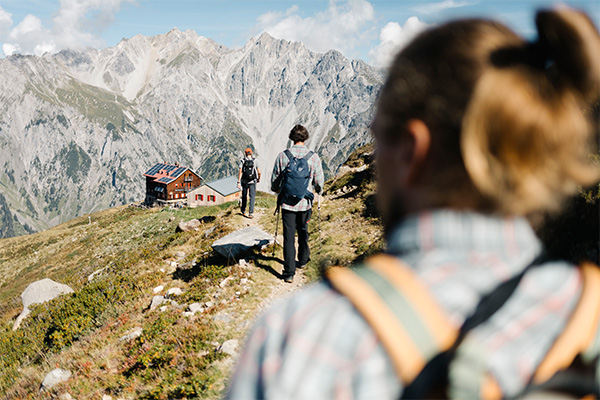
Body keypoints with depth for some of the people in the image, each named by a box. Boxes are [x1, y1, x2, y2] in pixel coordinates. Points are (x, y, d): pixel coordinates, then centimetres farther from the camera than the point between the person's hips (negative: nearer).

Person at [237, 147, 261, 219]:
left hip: (244, 181, 2)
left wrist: (238, 182, -11)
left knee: (244, 196, 16)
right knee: (252, 197, -1)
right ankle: (251, 213, -12)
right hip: (252, 181, -2)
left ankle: (243, 211, 27)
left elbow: (240, 172, -10)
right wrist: (259, 179, 17)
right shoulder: (255, 161, -2)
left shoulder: (242, 161, -1)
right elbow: (259, 172, -1)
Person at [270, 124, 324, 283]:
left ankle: (289, 273, 1)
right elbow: (319, 182, 1)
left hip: (287, 203, -1)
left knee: (289, 236, 3)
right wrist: (318, 190, 25)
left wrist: (277, 189, 25)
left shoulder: (282, 156, -7)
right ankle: (303, 260, 41)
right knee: (303, 232, 22)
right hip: (305, 203, 1)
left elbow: (274, 181, 2)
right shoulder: (313, 157, -8)